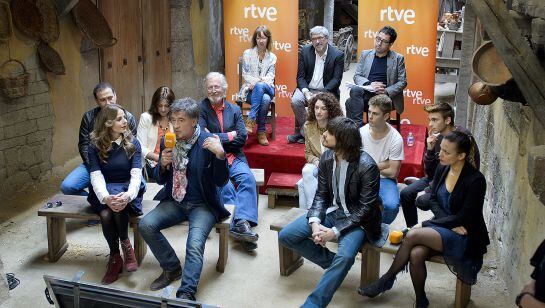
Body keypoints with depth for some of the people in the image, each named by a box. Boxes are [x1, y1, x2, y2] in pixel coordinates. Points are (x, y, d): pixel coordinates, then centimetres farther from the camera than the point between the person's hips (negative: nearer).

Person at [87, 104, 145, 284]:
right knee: (106, 214, -32)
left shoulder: (132, 143, -2)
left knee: (119, 206, -36)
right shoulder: (95, 146, -2)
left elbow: (136, 174, -13)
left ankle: (126, 245, -11)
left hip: (127, 189, -1)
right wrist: (105, 197, -35)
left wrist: (128, 195, -35)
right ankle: (115, 258, -12)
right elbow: (96, 176, -13)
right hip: (104, 191, 1)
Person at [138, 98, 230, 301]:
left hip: (202, 205, -5)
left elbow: (221, 182, -10)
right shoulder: (168, 142, 3)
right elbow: (160, 180, 11)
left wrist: (220, 155, -26)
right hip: (175, 202, 5)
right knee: (145, 225, -18)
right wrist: (163, 165, -11)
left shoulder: (208, 142, -10)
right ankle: (172, 268, 2)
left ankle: (186, 293, -20)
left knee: (194, 245, -29)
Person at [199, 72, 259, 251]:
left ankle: (242, 223, -35)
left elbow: (242, 138, 3)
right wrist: (230, 136, -5)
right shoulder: (200, 108, 5)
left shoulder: (235, 110, 15)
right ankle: (239, 224, -29)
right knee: (224, 185, -32)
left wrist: (217, 138, -5)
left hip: (234, 157, 3)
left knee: (248, 178, -27)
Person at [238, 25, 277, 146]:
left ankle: (251, 120, -36)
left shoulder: (272, 57, 13)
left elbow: (270, 77, 3)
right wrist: (260, 80, -14)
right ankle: (261, 131, -31)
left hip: (267, 88, 1)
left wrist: (257, 82, -17)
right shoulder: (247, 53, 8)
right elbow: (245, 75, 2)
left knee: (260, 86, -38)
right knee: (265, 98, -36)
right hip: (250, 90, -1)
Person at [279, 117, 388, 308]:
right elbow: (321, 195, 1)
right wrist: (315, 223, -17)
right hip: (331, 210, 6)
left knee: (345, 257, -34)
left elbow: (366, 207, -19)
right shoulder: (327, 157, -6)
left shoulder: (366, 166, -23)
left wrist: (336, 231, -24)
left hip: (356, 218, -6)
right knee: (285, 236, -5)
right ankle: (332, 262, 7)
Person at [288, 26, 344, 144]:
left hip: (326, 91, -2)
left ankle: (301, 132, -10)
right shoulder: (305, 51, 4)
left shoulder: (338, 55, -5)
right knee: (295, 101, -27)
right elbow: (300, 76, 2)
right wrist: (306, 92, -17)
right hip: (307, 88, 2)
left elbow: (336, 80, -8)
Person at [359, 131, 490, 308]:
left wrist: (425, 225, -15)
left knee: (413, 235, -26)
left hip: (465, 238, -5)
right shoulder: (442, 169, 2)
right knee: (416, 254, -26)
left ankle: (387, 280, -7)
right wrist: (451, 224, -12)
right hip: (443, 226, 6)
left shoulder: (476, 180, -18)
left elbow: (463, 218, -17)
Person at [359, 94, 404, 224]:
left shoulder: (396, 139, -14)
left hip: (385, 179, -1)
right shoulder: (361, 132, -8)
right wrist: (382, 165, -12)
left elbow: (393, 172, -11)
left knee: (391, 206, -30)